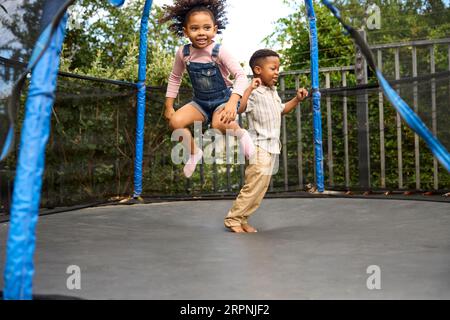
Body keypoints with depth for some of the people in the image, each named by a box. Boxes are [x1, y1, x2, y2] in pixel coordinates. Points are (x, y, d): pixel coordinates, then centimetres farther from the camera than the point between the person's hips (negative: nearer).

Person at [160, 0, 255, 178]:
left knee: (219, 124, -36)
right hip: (200, 101, 4)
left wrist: (233, 102, -41)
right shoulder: (183, 53, -8)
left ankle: (241, 134, -1)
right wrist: (169, 106, 7)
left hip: (223, 99, -4)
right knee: (175, 122, -19)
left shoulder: (219, 51, -20)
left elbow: (241, 76, -25)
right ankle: (194, 153, 8)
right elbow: (175, 78, 8)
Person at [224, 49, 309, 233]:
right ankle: (233, 219, -1)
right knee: (254, 185, -12)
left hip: (272, 147, 9)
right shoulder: (254, 93, -15)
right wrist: (250, 88, -33)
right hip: (259, 146, -9)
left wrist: (297, 99, 19)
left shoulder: (273, 92, 15)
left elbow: (281, 110, 31)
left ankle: (242, 219, 18)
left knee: (262, 187, 10)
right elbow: (238, 108, -32)